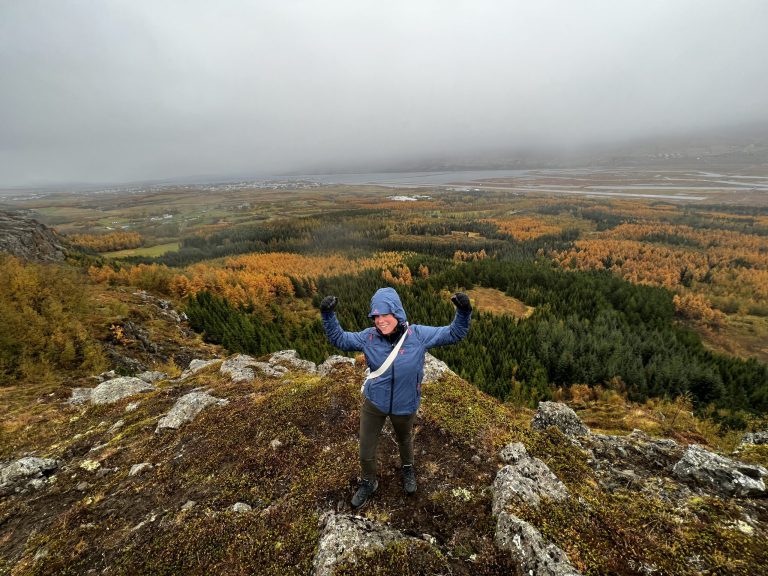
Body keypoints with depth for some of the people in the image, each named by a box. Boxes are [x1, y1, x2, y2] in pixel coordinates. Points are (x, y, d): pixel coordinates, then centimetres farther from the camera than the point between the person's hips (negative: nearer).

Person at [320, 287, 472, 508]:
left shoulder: (418, 335, -22)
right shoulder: (368, 337, -18)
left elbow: (454, 333, -16)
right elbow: (339, 339, -7)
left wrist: (463, 312, -33)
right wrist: (328, 316, -22)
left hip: (404, 406, 0)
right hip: (373, 403, 1)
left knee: (405, 440, 30)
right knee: (366, 452, 16)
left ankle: (407, 469, 65)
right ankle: (368, 483, 50)